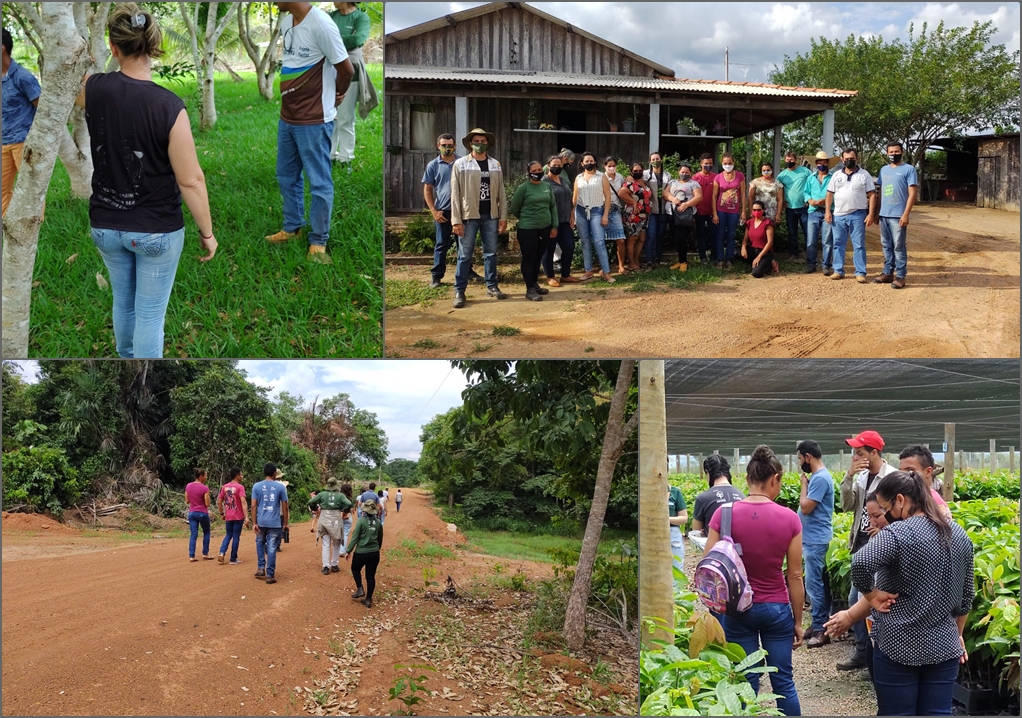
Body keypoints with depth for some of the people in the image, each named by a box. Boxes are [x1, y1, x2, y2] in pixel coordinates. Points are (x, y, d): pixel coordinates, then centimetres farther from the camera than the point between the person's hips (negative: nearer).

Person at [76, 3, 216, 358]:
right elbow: (191, 181, -19)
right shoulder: (169, 106, -23)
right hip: (157, 230, -5)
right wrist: (207, 232, -7)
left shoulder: (94, 88, -11)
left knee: (123, 301, 26)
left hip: (105, 226, 5)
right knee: (150, 314, 7)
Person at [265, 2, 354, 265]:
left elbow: (346, 69, -14)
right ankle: (292, 227, 36)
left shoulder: (320, 24, -20)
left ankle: (318, 242, 14)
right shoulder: (285, 22, 5)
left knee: (319, 182, 3)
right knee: (286, 176, 19)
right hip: (287, 117, 8)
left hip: (314, 120, -8)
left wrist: (337, 96, 3)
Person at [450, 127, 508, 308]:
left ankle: (492, 287, 20)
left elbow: (501, 193, 8)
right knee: (465, 255, 0)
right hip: (469, 216, -3)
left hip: (490, 215, 3)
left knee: (491, 253, 10)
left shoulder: (495, 165, 8)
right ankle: (459, 291, 4)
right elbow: (455, 194, -5)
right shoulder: (460, 164, -2)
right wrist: (456, 220, -10)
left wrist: (503, 217, 3)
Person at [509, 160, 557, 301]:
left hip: (545, 227, 5)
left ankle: (535, 284, 27)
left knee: (538, 257, 14)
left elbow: (553, 207, 12)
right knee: (529, 258, 0)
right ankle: (530, 289, 4)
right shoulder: (523, 188, -9)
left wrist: (554, 226, 8)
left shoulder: (547, 186, 6)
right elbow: (514, 209, -2)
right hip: (527, 229, -5)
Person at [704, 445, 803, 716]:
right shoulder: (789, 518, -9)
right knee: (783, 681, 12)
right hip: (777, 610, 0)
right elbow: (794, 576, -4)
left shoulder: (724, 514, -10)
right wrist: (798, 621, 7)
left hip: (738, 610, 0)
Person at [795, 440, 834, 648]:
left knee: (814, 584, -7)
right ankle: (820, 623, 20)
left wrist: (804, 484, -9)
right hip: (813, 538, 11)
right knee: (819, 583, 14)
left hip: (815, 540, -11)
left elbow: (806, 507, -19)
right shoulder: (817, 476, 12)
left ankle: (820, 628, -3)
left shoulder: (820, 478, -19)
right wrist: (807, 482, 8)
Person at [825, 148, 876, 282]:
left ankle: (860, 272, 3)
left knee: (859, 245, 0)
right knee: (838, 244, 7)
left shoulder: (864, 175, 1)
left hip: (857, 215, -3)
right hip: (839, 215, 3)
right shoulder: (837, 175, 10)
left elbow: (872, 195, -1)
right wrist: (827, 211, 2)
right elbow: (830, 194, 12)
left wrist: (870, 214, -9)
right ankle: (838, 271, 15)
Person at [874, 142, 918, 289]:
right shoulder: (883, 169, 15)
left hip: (898, 215, -6)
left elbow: (912, 193, -9)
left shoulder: (909, 169, -4)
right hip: (883, 215, 6)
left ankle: (900, 276, -2)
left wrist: (906, 214, -17)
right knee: (886, 246, 11)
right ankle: (888, 273, 18)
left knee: (899, 246, -5)